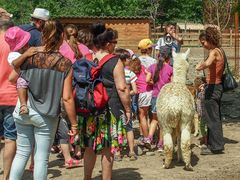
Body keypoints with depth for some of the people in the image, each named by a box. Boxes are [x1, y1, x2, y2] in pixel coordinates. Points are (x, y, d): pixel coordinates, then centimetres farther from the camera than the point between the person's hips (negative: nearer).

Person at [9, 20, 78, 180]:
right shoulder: (65, 64, -10)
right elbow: (67, 98, -10)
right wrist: (74, 124, -2)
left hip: (23, 111, 2)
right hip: (47, 116, -2)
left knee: (22, 153, 15)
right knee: (42, 158, 7)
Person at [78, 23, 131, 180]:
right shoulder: (115, 62, -11)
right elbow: (122, 88, -14)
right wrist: (128, 109, -4)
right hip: (110, 109, -5)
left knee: (90, 147, 18)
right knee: (108, 149, 5)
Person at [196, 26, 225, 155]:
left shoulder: (214, 51, -16)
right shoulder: (219, 50, 13)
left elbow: (208, 63, -36)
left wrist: (200, 66, -19)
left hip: (213, 86, -10)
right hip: (217, 85, 10)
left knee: (211, 117, -4)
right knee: (215, 116, 15)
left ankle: (215, 146, 1)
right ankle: (214, 144, 24)